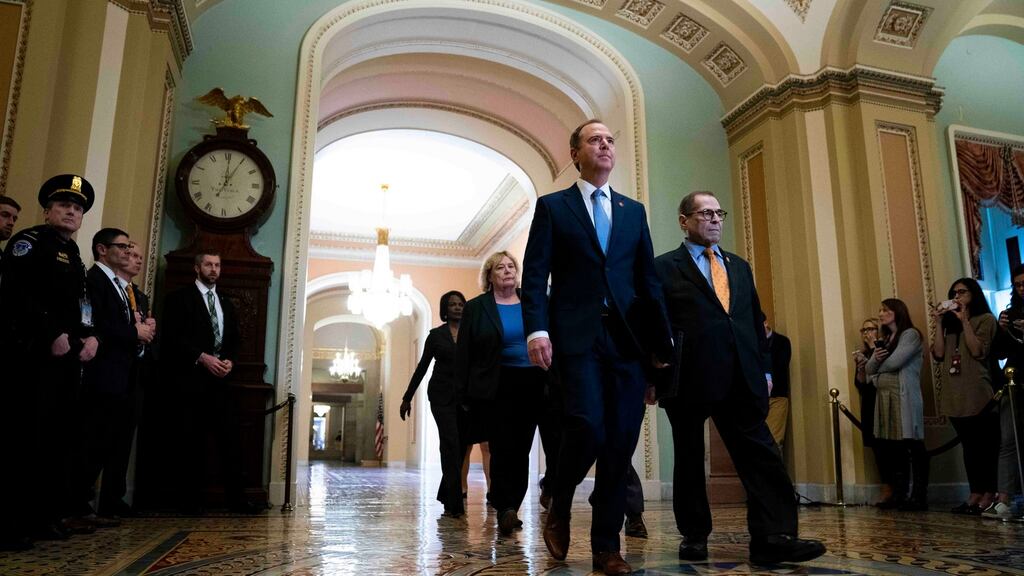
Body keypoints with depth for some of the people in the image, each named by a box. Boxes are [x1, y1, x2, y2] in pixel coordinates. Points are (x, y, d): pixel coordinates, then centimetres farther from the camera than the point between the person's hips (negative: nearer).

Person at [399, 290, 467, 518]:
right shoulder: (436, 335, 6)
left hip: (466, 396, 2)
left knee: (459, 446, 5)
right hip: (442, 395, -2)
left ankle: (446, 495, 24)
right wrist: (407, 398, 10)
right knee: (451, 444, -12)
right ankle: (454, 503, -10)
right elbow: (422, 367, 9)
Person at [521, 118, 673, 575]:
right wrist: (536, 329, -14)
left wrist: (662, 340, 6)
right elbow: (535, 276, 0)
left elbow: (648, 280, 15)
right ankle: (559, 509, 12)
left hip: (627, 338, 4)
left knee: (621, 443, 1)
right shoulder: (552, 206, 8)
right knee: (588, 427, -18)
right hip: (576, 335, -3)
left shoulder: (634, 211, 19)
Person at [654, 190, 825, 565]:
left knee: (760, 456, -4)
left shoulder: (739, 266, 20)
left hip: (741, 380, 5)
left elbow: (756, 320, 20)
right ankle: (694, 535, 19)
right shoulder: (665, 268, 2)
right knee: (690, 461, 7)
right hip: (689, 380, -4)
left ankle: (773, 538, -4)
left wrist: (765, 368, 14)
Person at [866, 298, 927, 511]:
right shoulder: (883, 340, 21)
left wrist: (877, 368, 5)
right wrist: (874, 359, -7)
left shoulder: (910, 334, -1)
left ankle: (919, 496, -3)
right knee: (892, 448, 5)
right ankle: (898, 495, 10)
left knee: (913, 446, -6)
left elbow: (894, 362, -14)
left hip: (905, 398, -7)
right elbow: (869, 369, 15)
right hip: (884, 398, 7)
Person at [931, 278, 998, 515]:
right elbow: (938, 354, 6)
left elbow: (978, 351, -13)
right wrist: (939, 324, 1)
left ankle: (989, 495, 2)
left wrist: (964, 321, -12)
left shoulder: (985, 319, 1)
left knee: (986, 445, -2)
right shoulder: (950, 323, 18)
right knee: (969, 446, 8)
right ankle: (975, 494, 11)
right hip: (955, 395, 6)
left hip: (979, 394, -6)